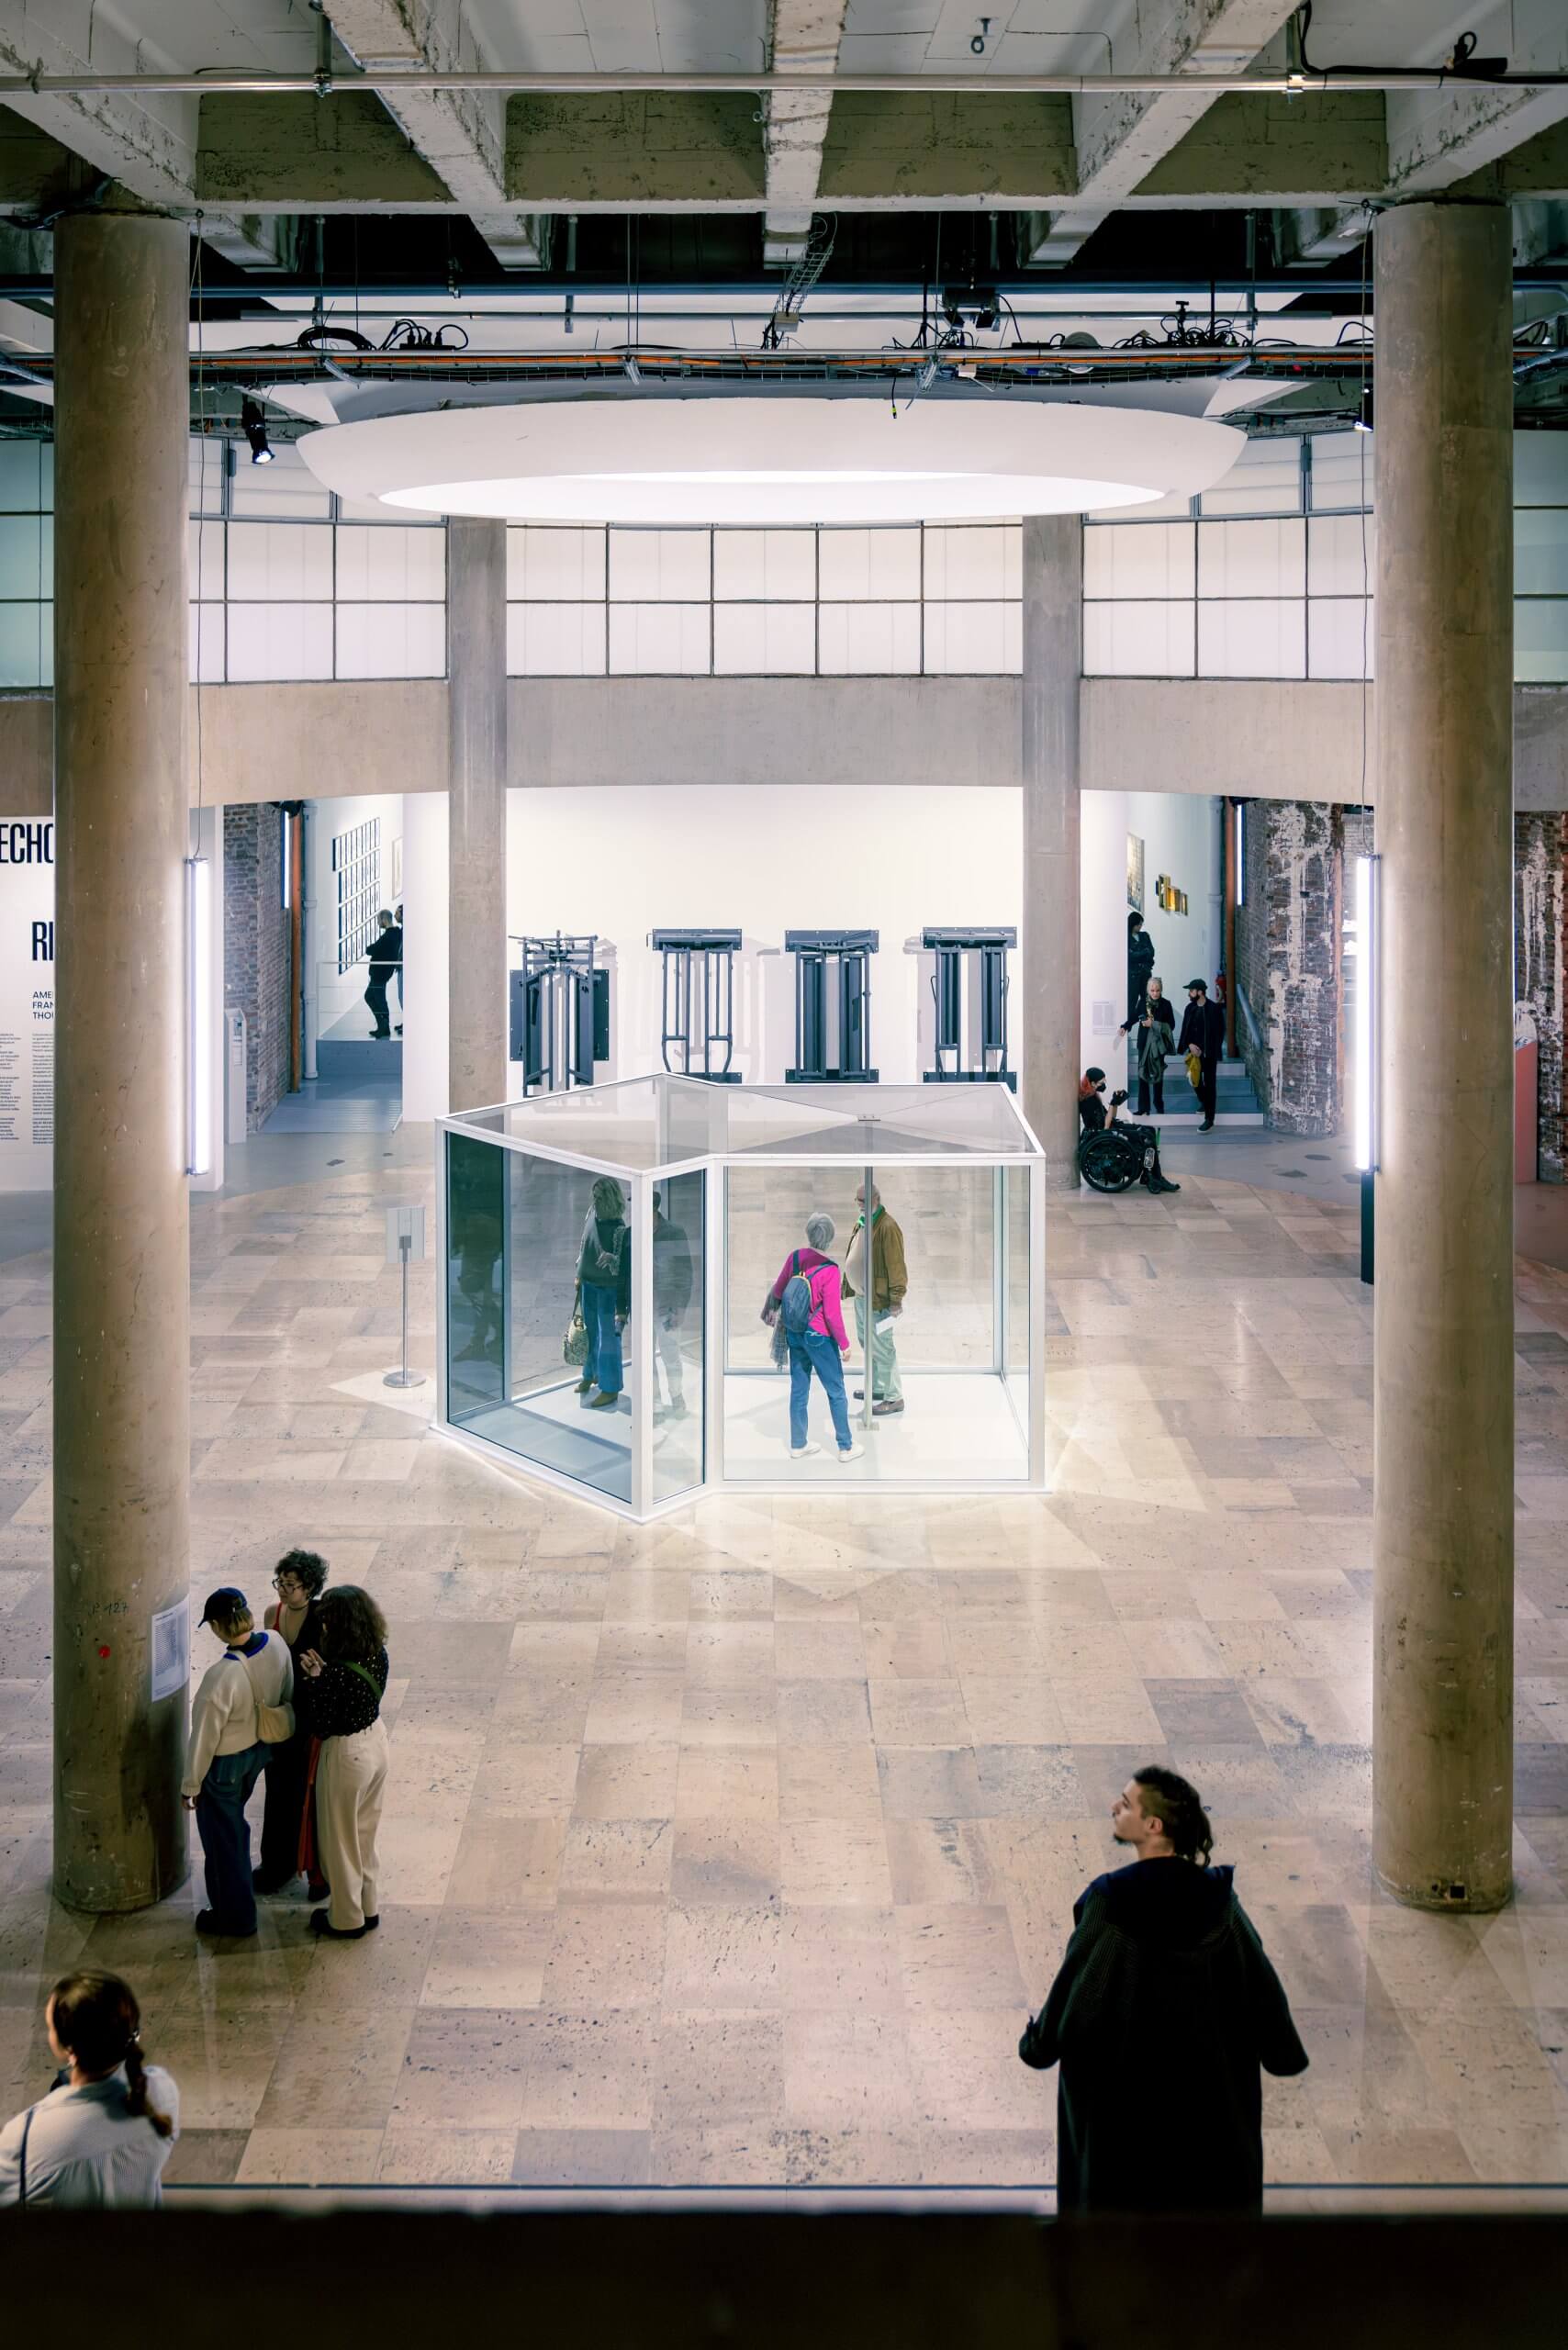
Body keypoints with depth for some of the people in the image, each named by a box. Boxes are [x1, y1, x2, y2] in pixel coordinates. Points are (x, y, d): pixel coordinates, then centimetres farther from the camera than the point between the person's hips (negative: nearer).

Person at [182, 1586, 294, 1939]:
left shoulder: (222, 1677, -37)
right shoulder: (276, 1644, -17)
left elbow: (205, 1738, -24)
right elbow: (287, 1695, 1)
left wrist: (191, 1785, -11)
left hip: (225, 1764, -7)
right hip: (259, 1750, 7)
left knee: (223, 1839, 13)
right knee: (234, 1824, 29)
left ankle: (235, 1919, 27)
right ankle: (236, 1898, 48)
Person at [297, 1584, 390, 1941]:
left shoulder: (338, 1673, -32)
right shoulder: (378, 1655, -9)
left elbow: (321, 1727, -21)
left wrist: (315, 1679, -14)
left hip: (345, 1754, -8)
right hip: (375, 1741, 8)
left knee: (340, 1839, 13)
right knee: (365, 1831, 25)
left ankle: (347, 1920, 28)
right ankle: (369, 1908, 39)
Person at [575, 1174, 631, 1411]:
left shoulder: (622, 1230, -24)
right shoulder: (593, 1214, -4)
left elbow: (627, 1268, -20)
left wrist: (623, 1307, -19)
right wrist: (579, 1276, 17)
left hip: (609, 1290, -7)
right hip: (589, 1285, 7)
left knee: (608, 1339, 2)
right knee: (590, 1333, 22)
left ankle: (611, 1390, 14)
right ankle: (591, 1375, 41)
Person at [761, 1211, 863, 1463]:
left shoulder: (794, 1257, -6)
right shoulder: (830, 1271, -22)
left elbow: (778, 1290, 9)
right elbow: (832, 1314, -20)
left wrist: (770, 1308, 29)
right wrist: (844, 1344, -8)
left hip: (795, 1335, 6)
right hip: (820, 1338, -6)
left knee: (799, 1390, 15)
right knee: (836, 1392, 8)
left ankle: (798, 1445, 24)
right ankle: (846, 1447, 16)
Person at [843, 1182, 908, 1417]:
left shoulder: (887, 1227, -20)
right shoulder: (861, 1223, 9)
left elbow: (896, 1265, -20)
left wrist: (896, 1299, -20)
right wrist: (850, 1287, 19)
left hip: (878, 1300, -9)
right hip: (861, 1295, 9)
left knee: (882, 1347, -4)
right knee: (867, 1343, 20)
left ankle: (894, 1398, 5)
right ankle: (878, 1387, 35)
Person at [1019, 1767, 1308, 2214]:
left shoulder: (1110, 1902, -18)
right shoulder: (1218, 1900, -6)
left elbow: (1075, 1987, -12)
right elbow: (1260, 1981, 0)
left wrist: (1037, 2043, 6)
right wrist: (1285, 2054, 15)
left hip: (1127, 2091, -4)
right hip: (1210, 2091, 4)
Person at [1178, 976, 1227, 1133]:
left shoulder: (1214, 1009, -9)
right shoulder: (1190, 1008, 5)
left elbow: (1220, 1032, -6)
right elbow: (1185, 1030, 8)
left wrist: (1215, 1051, -11)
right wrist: (1190, 1044, -9)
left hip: (1209, 1054, -5)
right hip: (1195, 1051, 5)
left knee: (1209, 1085, -3)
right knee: (1196, 1082, 10)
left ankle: (1209, 1120, -3)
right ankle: (1205, 1104, 37)